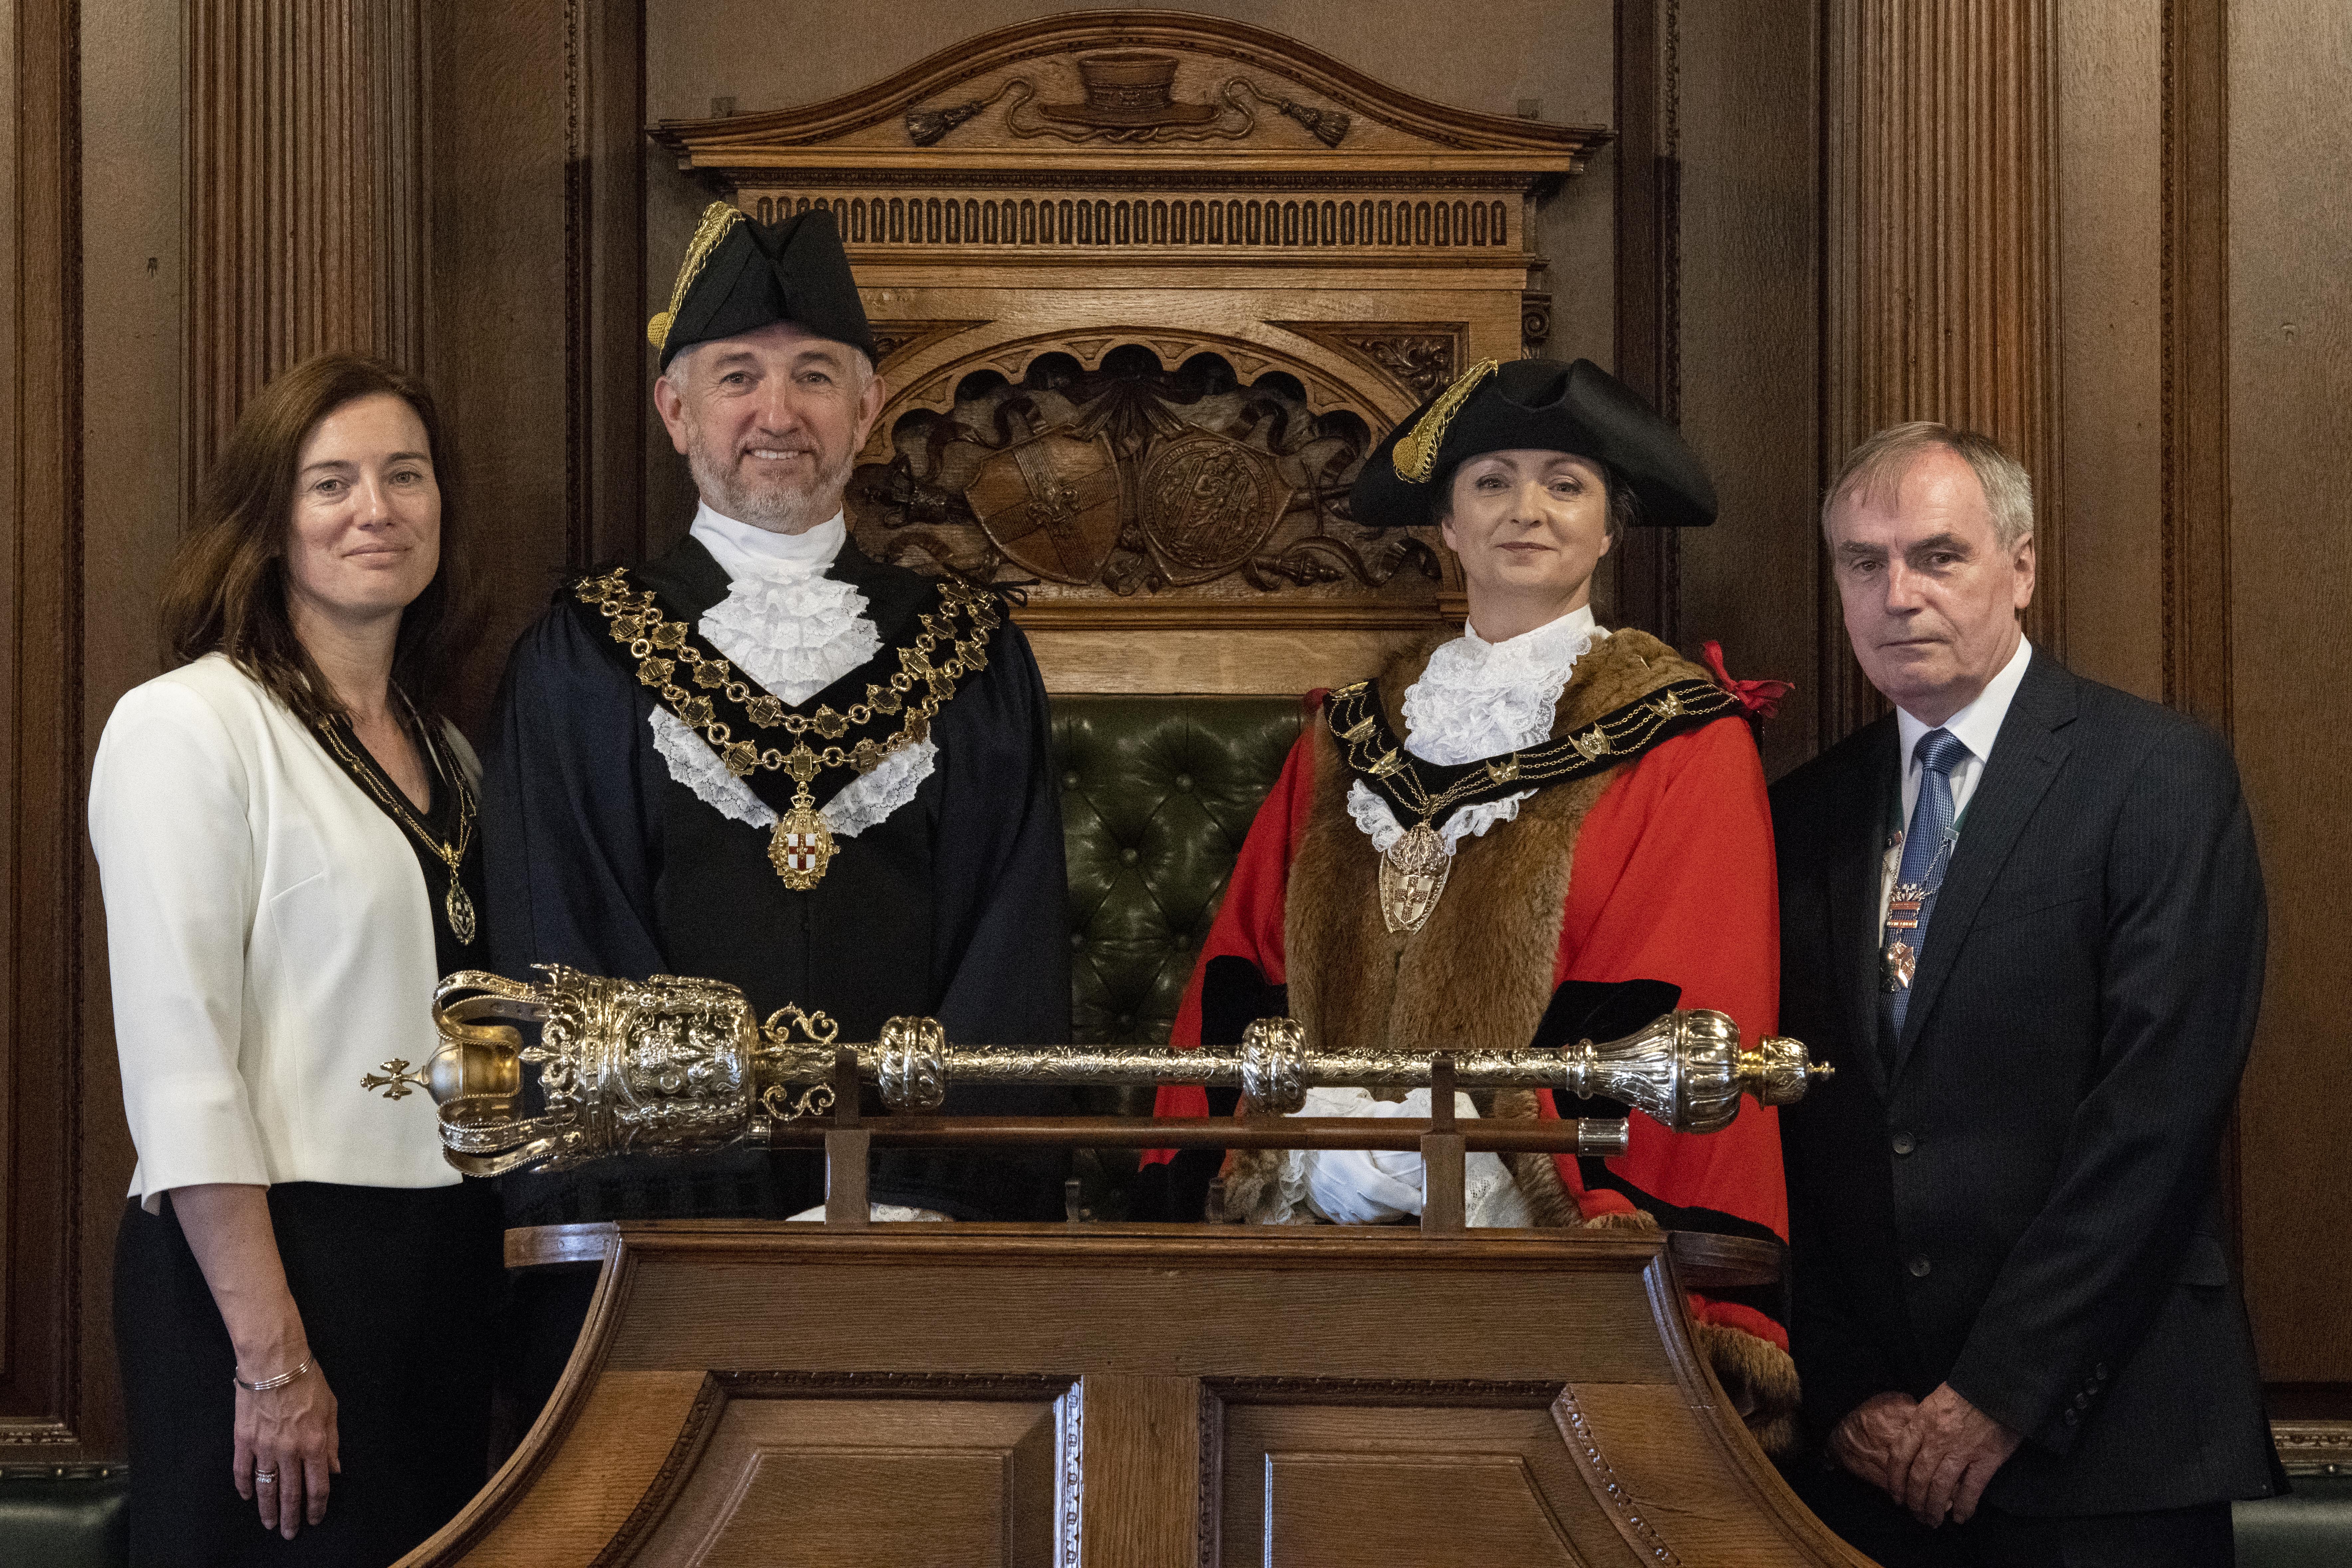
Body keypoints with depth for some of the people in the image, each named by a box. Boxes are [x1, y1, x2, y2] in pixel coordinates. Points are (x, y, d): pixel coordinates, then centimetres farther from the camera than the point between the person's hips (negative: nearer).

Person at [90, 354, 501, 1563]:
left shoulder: (445, 751, 13)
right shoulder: (186, 726, -9)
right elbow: (177, 1064, -15)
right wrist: (272, 1355, -19)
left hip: (448, 1267, 7)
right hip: (263, 1255, -7)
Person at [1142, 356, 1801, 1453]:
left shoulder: (1681, 740, 4)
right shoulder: (1347, 743, 18)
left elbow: (1676, 1019, -5)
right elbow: (1242, 977, 13)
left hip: (1547, 1239, -3)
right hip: (1327, 1223, 3)